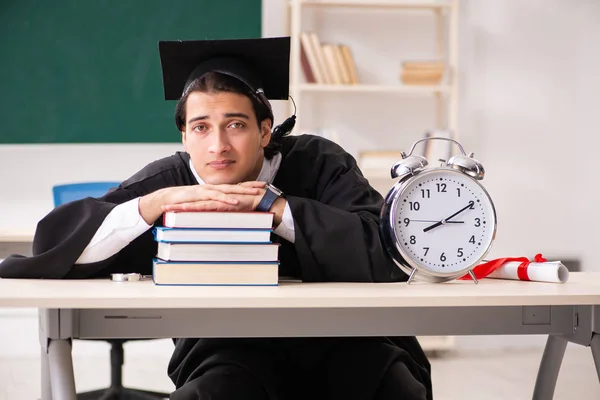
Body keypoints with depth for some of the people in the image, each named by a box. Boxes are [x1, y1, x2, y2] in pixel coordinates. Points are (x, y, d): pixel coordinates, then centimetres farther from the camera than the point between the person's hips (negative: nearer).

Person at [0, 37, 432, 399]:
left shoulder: (318, 164, -10)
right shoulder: (168, 181, -7)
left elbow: (385, 249, -26)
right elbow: (52, 243, -14)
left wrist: (274, 205, -29)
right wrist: (154, 205, -28)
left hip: (340, 343, 0)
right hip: (228, 351, 0)